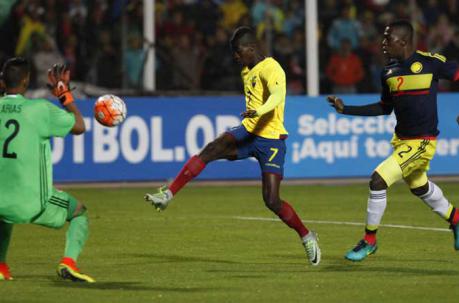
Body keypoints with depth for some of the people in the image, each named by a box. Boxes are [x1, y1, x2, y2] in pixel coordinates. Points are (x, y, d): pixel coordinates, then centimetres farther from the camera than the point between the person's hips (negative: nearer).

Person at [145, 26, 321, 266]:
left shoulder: (271, 69, -15)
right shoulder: (246, 71, 13)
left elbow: (277, 95, -35)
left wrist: (258, 112, -52)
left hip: (271, 139, -7)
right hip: (248, 132, 7)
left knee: (271, 201, -10)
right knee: (211, 150, -21)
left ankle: (307, 237, 12)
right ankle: (167, 194, -25)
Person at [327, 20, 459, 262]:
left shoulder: (430, 62, -15)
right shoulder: (388, 72, 3)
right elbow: (385, 108, 15)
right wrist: (346, 109, 9)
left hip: (421, 142, -7)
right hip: (401, 139, 7)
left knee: (378, 181, -16)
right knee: (420, 188, 24)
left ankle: (369, 241, 0)